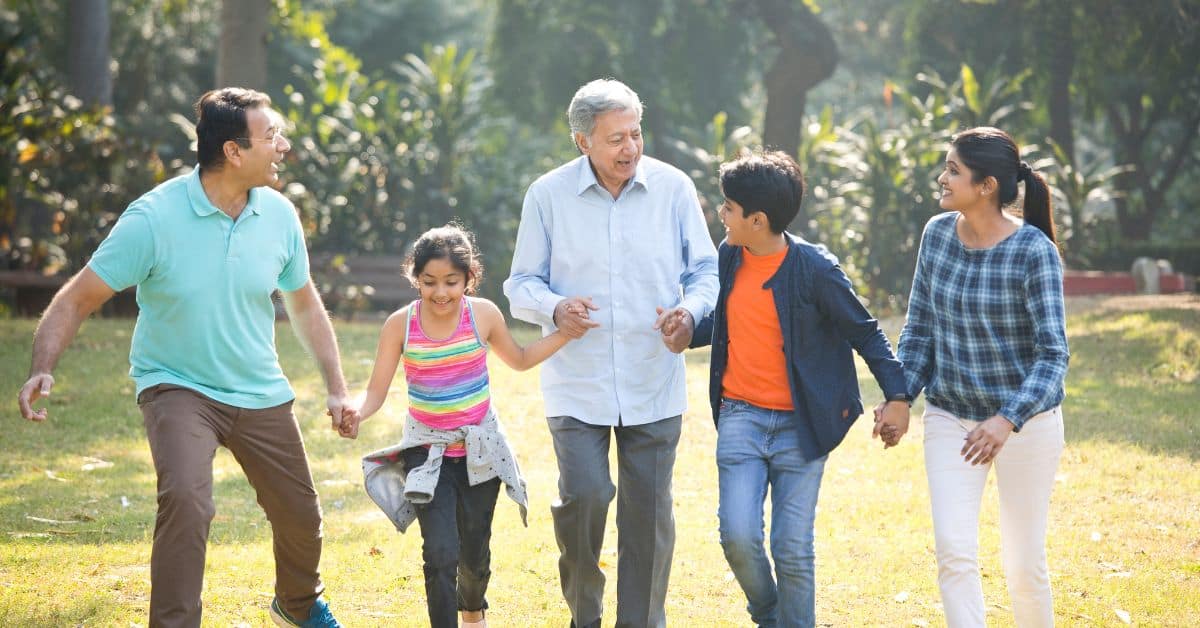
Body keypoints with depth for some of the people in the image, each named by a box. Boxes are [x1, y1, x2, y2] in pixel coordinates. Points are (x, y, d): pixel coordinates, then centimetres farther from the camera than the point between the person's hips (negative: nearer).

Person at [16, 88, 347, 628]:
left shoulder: (279, 215, -7)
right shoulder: (154, 217, -20)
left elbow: (304, 305, 9)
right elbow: (78, 298, -15)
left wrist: (336, 388, 6)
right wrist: (42, 370, -29)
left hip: (261, 395, 5)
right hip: (177, 387, -4)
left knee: (301, 517, 14)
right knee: (186, 499, -31)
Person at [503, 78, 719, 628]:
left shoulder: (673, 187, 0)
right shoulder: (548, 195, 0)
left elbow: (707, 269, 7)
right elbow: (521, 285, 5)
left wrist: (690, 312, -14)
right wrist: (555, 308, -17)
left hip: (654, 384, 1)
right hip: (577, 386, -1)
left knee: (649, 514, 3)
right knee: (583, 496, -14)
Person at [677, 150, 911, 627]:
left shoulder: (815, 269, -13)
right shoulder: (729, 257, 3)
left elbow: (865, 332, -5)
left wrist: (896, 396, -11)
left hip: (799, 426, -4)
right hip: (741, 416, 4)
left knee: (792, 549, -3)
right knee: (738, 535, -8)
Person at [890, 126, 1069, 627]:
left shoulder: (1033, 252, -17)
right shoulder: (938, 234, -2)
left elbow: (1053, 354, -19)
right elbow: (919, 327, 8)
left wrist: (1008, 421, -32)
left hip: (1027, 420, -3)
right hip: (950, 418, 3)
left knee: (1024, 564, 4)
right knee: (954, 551, -10)